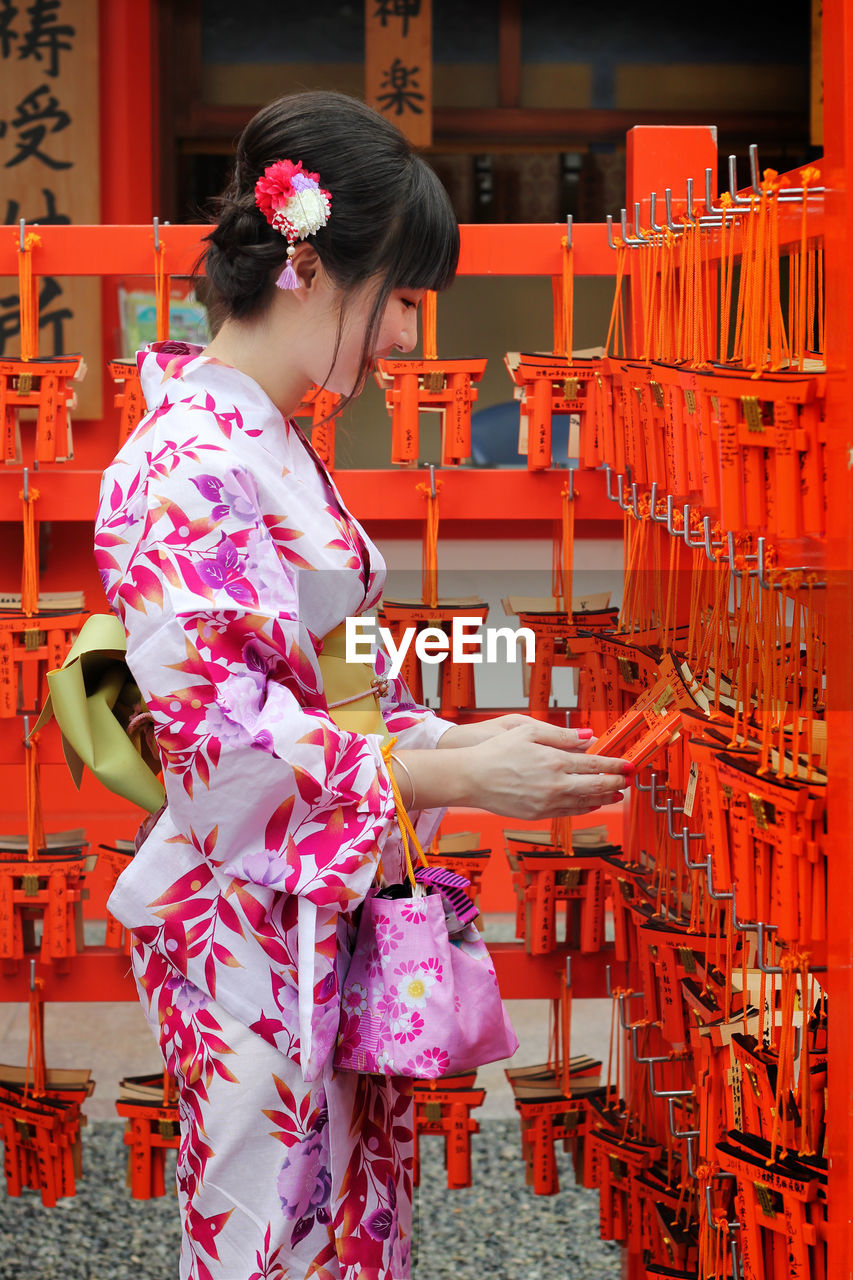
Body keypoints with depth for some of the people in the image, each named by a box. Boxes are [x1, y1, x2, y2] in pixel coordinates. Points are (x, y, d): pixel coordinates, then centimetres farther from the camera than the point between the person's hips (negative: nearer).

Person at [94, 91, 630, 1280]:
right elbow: (217, 718, -22)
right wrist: (456, 773, -20)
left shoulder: (270, 445, 13)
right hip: (247, 923, -9)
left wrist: (458, 737, 6)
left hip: (325, 907, 9)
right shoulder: (189, 463, -17)